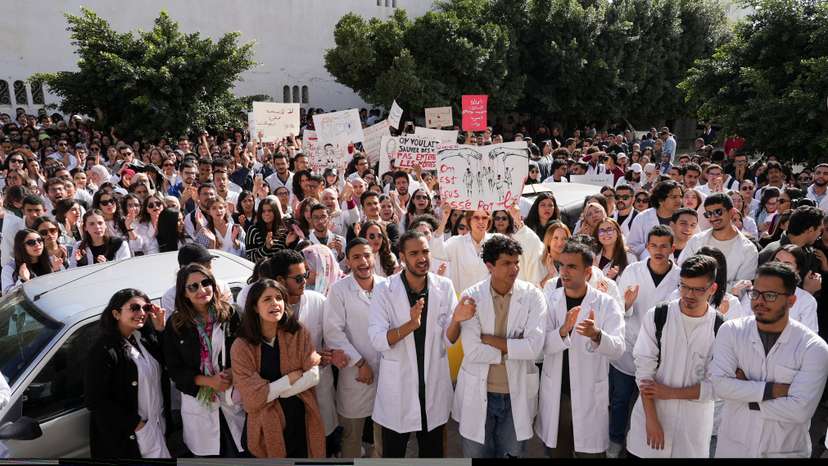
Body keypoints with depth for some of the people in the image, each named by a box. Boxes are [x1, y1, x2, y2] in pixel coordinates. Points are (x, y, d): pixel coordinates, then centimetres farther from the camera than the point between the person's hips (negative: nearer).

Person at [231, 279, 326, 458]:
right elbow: (252, 398, -15)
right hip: (268, 427, -2)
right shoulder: (241, 347, -12)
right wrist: (291, 377, -13)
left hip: (302, 421, 2)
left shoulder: (299, 333, -6)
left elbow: (313, 376, -10)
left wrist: (270, 391, -14)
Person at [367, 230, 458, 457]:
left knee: (433, 452, 20)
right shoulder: (385, 290, -11)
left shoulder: (445, 287, -5)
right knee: (393, 452, 15)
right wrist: (411, 324, -34)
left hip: (435, 385, 2)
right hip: (397, 387, -2)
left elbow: (448, 340, -7)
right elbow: (377, 340, -18)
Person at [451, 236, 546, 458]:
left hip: (517, 394, 1)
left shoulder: (533, 296, -8)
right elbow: (472, 351, -18)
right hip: (478, 393, 0)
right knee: (476, 453, 16)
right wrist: (514, 348, -15)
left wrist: (487, 339, -18)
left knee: (511, 453, 18)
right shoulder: (471, 296, -10)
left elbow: (533, 347, -20)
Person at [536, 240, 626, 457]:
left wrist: (596, 334, -42)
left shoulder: (607, 304, -9)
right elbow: (543, 344, -13)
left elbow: (617, 349, -20)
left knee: (589, 452, 12)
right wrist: (563, 331, -34)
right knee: (555, 452, 17)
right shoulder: (549, 300, -3)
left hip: (590, 397, -2)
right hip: (555, 396, 2)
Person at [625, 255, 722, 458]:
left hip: (694, 423, 0)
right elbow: (644, 369, -8)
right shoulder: (656, 317, -8)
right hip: (650, 413, 0)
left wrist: (670, 393, -13)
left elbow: (714, 385, -6)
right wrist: (651, 419, -12)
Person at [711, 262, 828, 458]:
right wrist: (772, 390, -22)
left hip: (785, 451, -1)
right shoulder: (731, 331, -7)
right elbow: (720, 384, -18)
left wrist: (745, 393, -16)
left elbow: (800, 410, -20)